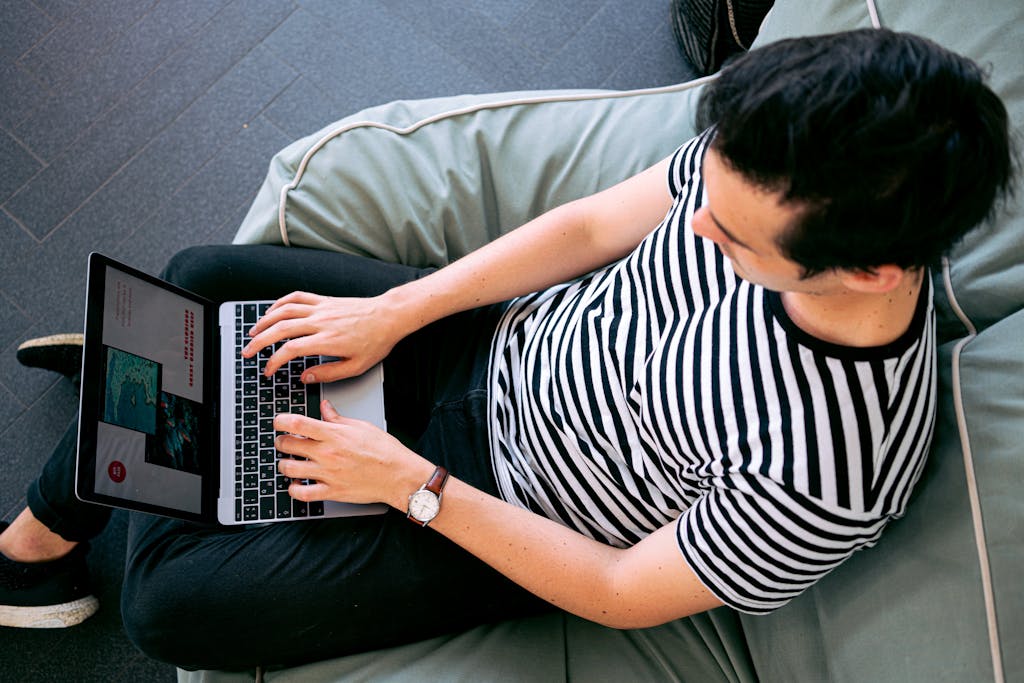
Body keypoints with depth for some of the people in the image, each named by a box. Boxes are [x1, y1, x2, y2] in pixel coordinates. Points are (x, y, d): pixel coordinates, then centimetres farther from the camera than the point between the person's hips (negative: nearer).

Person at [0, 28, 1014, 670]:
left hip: (518, 520, -5)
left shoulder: (830, 473, -35)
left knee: (169, 604, -8)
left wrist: (414, 485, -18)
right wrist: (390, 314, -8)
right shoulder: (779, 167, -20)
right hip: (503, 339, 6)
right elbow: (593, 224, -6)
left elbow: (624, 595, -21)